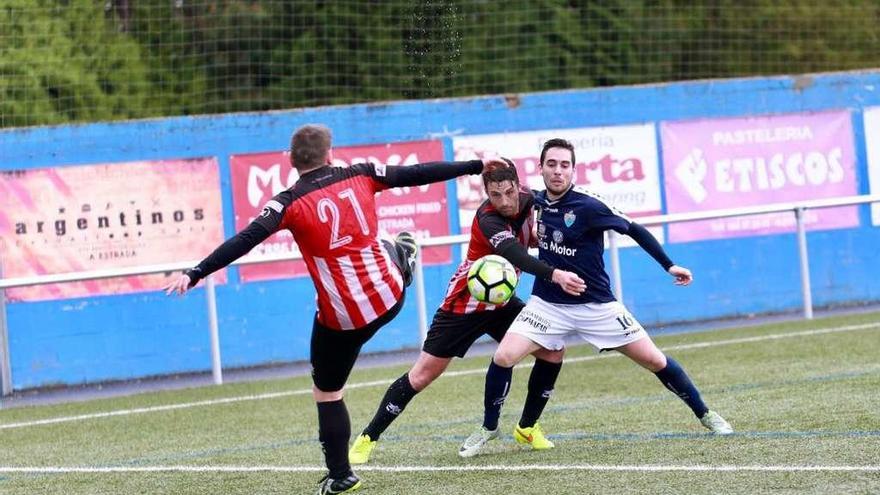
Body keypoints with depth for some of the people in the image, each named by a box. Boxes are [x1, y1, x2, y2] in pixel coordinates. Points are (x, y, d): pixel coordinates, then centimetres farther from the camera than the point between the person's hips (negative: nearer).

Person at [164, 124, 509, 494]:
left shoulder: (290, 203, -13)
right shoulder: (361, 176, -2)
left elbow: (244, 241, -22)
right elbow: (418, 173, 8)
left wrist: (195, 275, -24)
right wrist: (475, 166, 20)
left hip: (341, 318, -4)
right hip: (390, 297, 4)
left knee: (327, 393, 12)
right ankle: (403, 256, 69)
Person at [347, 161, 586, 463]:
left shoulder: (527, 200, -9)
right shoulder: (488, 219, -31)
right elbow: (513, 254, -50)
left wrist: (536, 238, -4)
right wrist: (555, 275, -63)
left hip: (501, 301, 7)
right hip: (464, 305, -7)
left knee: (552, 353, -4)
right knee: (422, 375, -5)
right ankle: (368, 438, 8)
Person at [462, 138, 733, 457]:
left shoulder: (588, 206, -17)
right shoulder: (537, 202, -3)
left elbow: (634, 230, -9)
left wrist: (669, 266, -11)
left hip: (596, 307, -3)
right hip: (548, 304, 3)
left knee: (655, 361, -2)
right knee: (503, 357, -17)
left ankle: (705, 415, 18)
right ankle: (488, 429, 2)